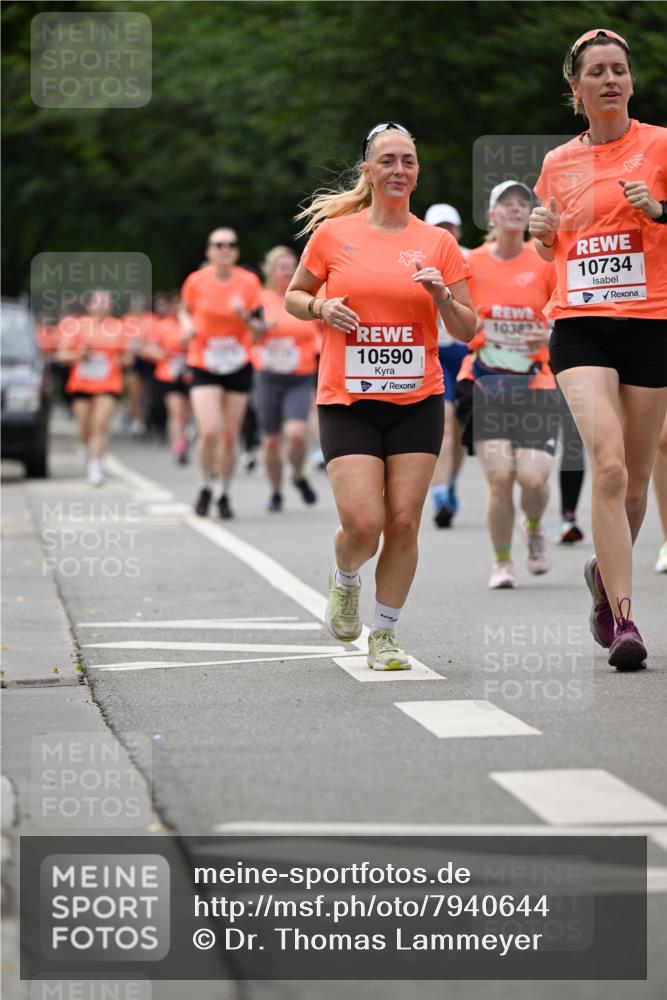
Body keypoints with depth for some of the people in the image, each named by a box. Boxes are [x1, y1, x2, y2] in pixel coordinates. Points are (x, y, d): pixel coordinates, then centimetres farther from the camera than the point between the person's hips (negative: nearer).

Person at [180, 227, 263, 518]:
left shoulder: (249, 282, -4)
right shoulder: (196, 281, -5)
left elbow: (259, 329, -1)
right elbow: (185, 311, 13)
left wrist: (245, 316, -21)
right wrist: (188, 325, -8)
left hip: (238, 366, 1)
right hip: (204, 366, -1)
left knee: (230, 436, 4)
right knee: (209, 431, -16)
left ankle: (225, 495, 21)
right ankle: (205, 488, 7)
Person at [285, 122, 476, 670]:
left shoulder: (439, 243, 5)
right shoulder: (333, 233, 1)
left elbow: (467, 330, 7)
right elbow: (293, 296, 13)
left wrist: (442, 296, -12)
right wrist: (320, 307, -8)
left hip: (418, 402, 2)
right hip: (347, 401, -2)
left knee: (404, 523, -3)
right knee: (362, 525, -12)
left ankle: (385, 633, 13)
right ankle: (345, 580, 23)